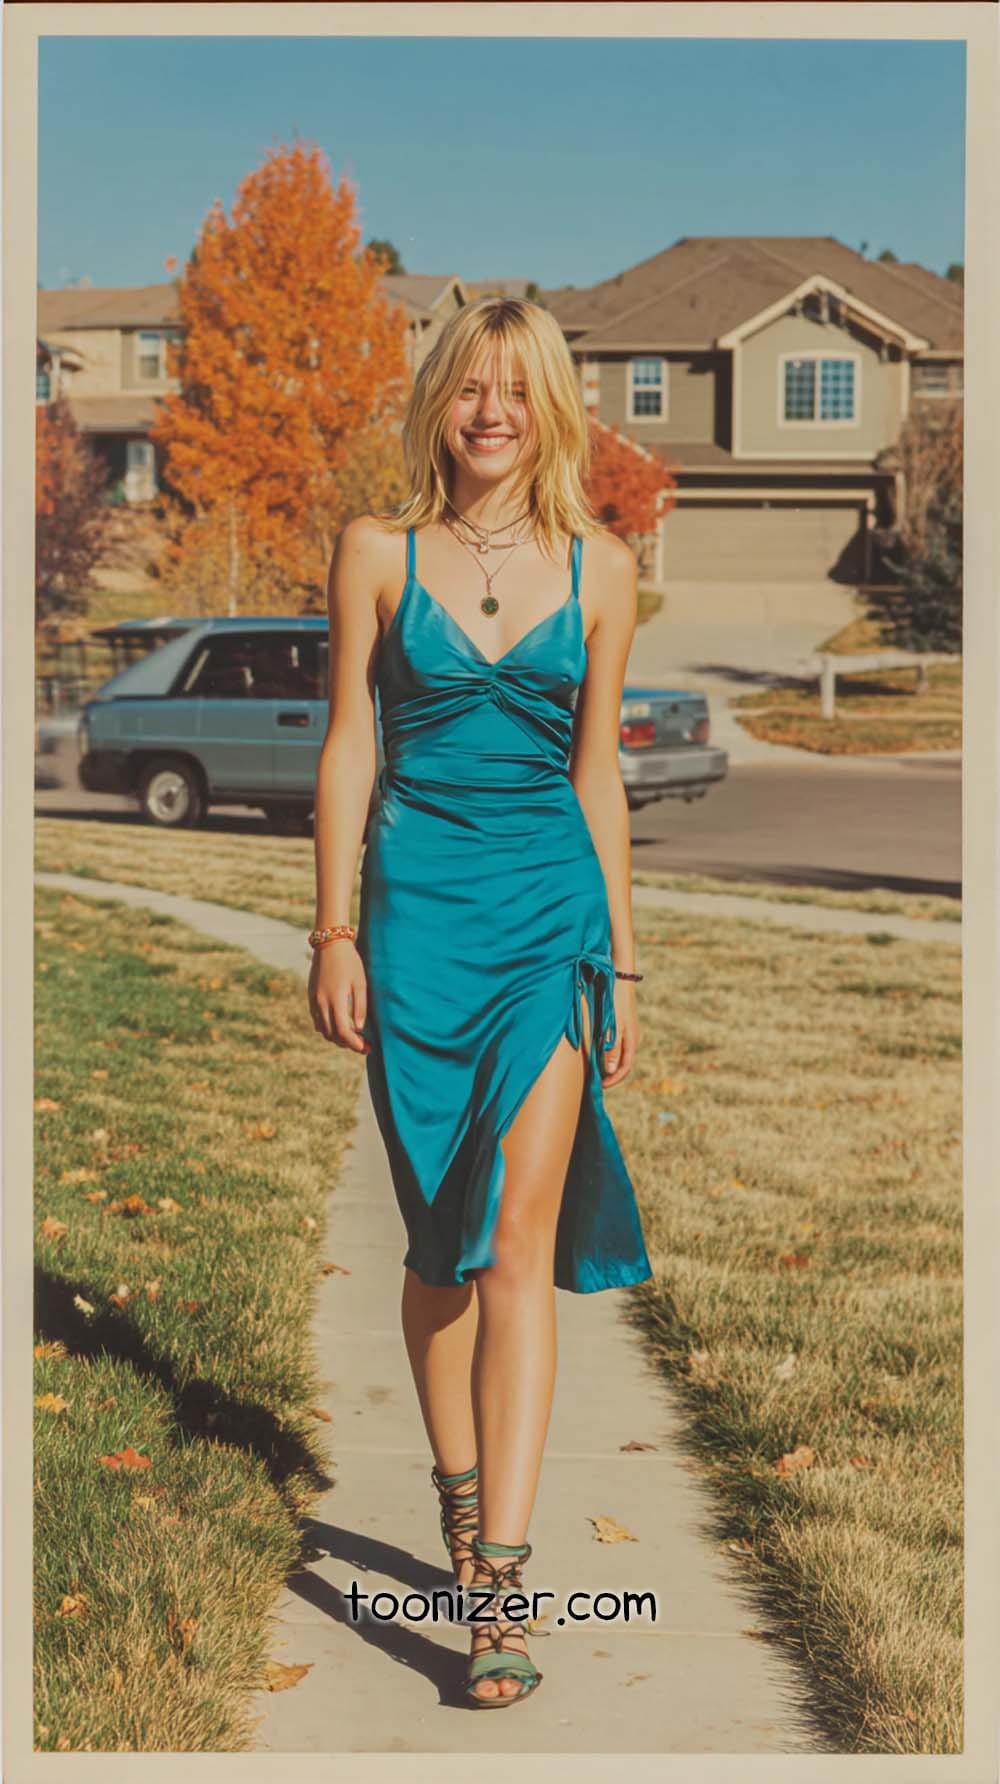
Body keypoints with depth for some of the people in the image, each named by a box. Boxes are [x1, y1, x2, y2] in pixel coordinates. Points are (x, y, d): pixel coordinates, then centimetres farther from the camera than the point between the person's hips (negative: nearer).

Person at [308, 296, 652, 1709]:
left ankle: (499, 1584, -7)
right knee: (437, 1235, 9)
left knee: (517, 1244, -7)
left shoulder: (598, 568, 6)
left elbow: (597, 770, 10)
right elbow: (349, 747, 4)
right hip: (419, 902, 0)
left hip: (553, 904, 0)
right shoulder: (377, 553, 4)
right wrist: (336, 933, -1)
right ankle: (457, 1493, 30)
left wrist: (621, 959, 10)